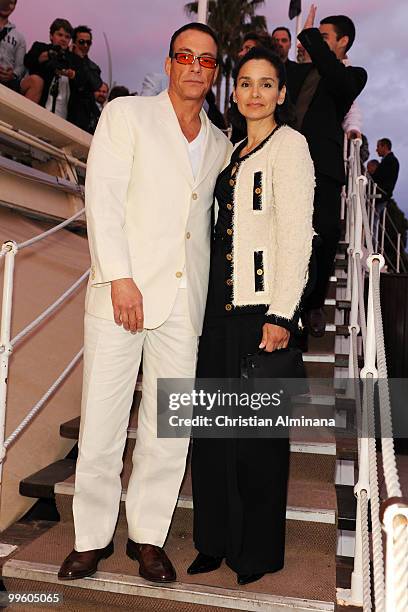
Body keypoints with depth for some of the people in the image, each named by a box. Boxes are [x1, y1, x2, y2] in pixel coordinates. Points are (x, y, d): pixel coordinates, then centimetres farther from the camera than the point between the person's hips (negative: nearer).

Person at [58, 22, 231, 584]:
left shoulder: (221, 144, 19)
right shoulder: (125, 114, 7)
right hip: (122, 290, -3)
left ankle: (148, 535, 23)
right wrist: (120, 278, -13)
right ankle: (93, 537, 21)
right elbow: (103, 198, -3)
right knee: (102, 422, 1)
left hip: (186, 300, 4)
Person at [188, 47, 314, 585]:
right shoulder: (236, 150, 20)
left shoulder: (288, 143, -2)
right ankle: (218, 539, 27)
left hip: (261, 309, -7)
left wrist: (280, 316, -17)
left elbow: (297, 233, -11)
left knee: (258, 431, 2)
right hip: (222, 304, 8)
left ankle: (259, 550, 22)